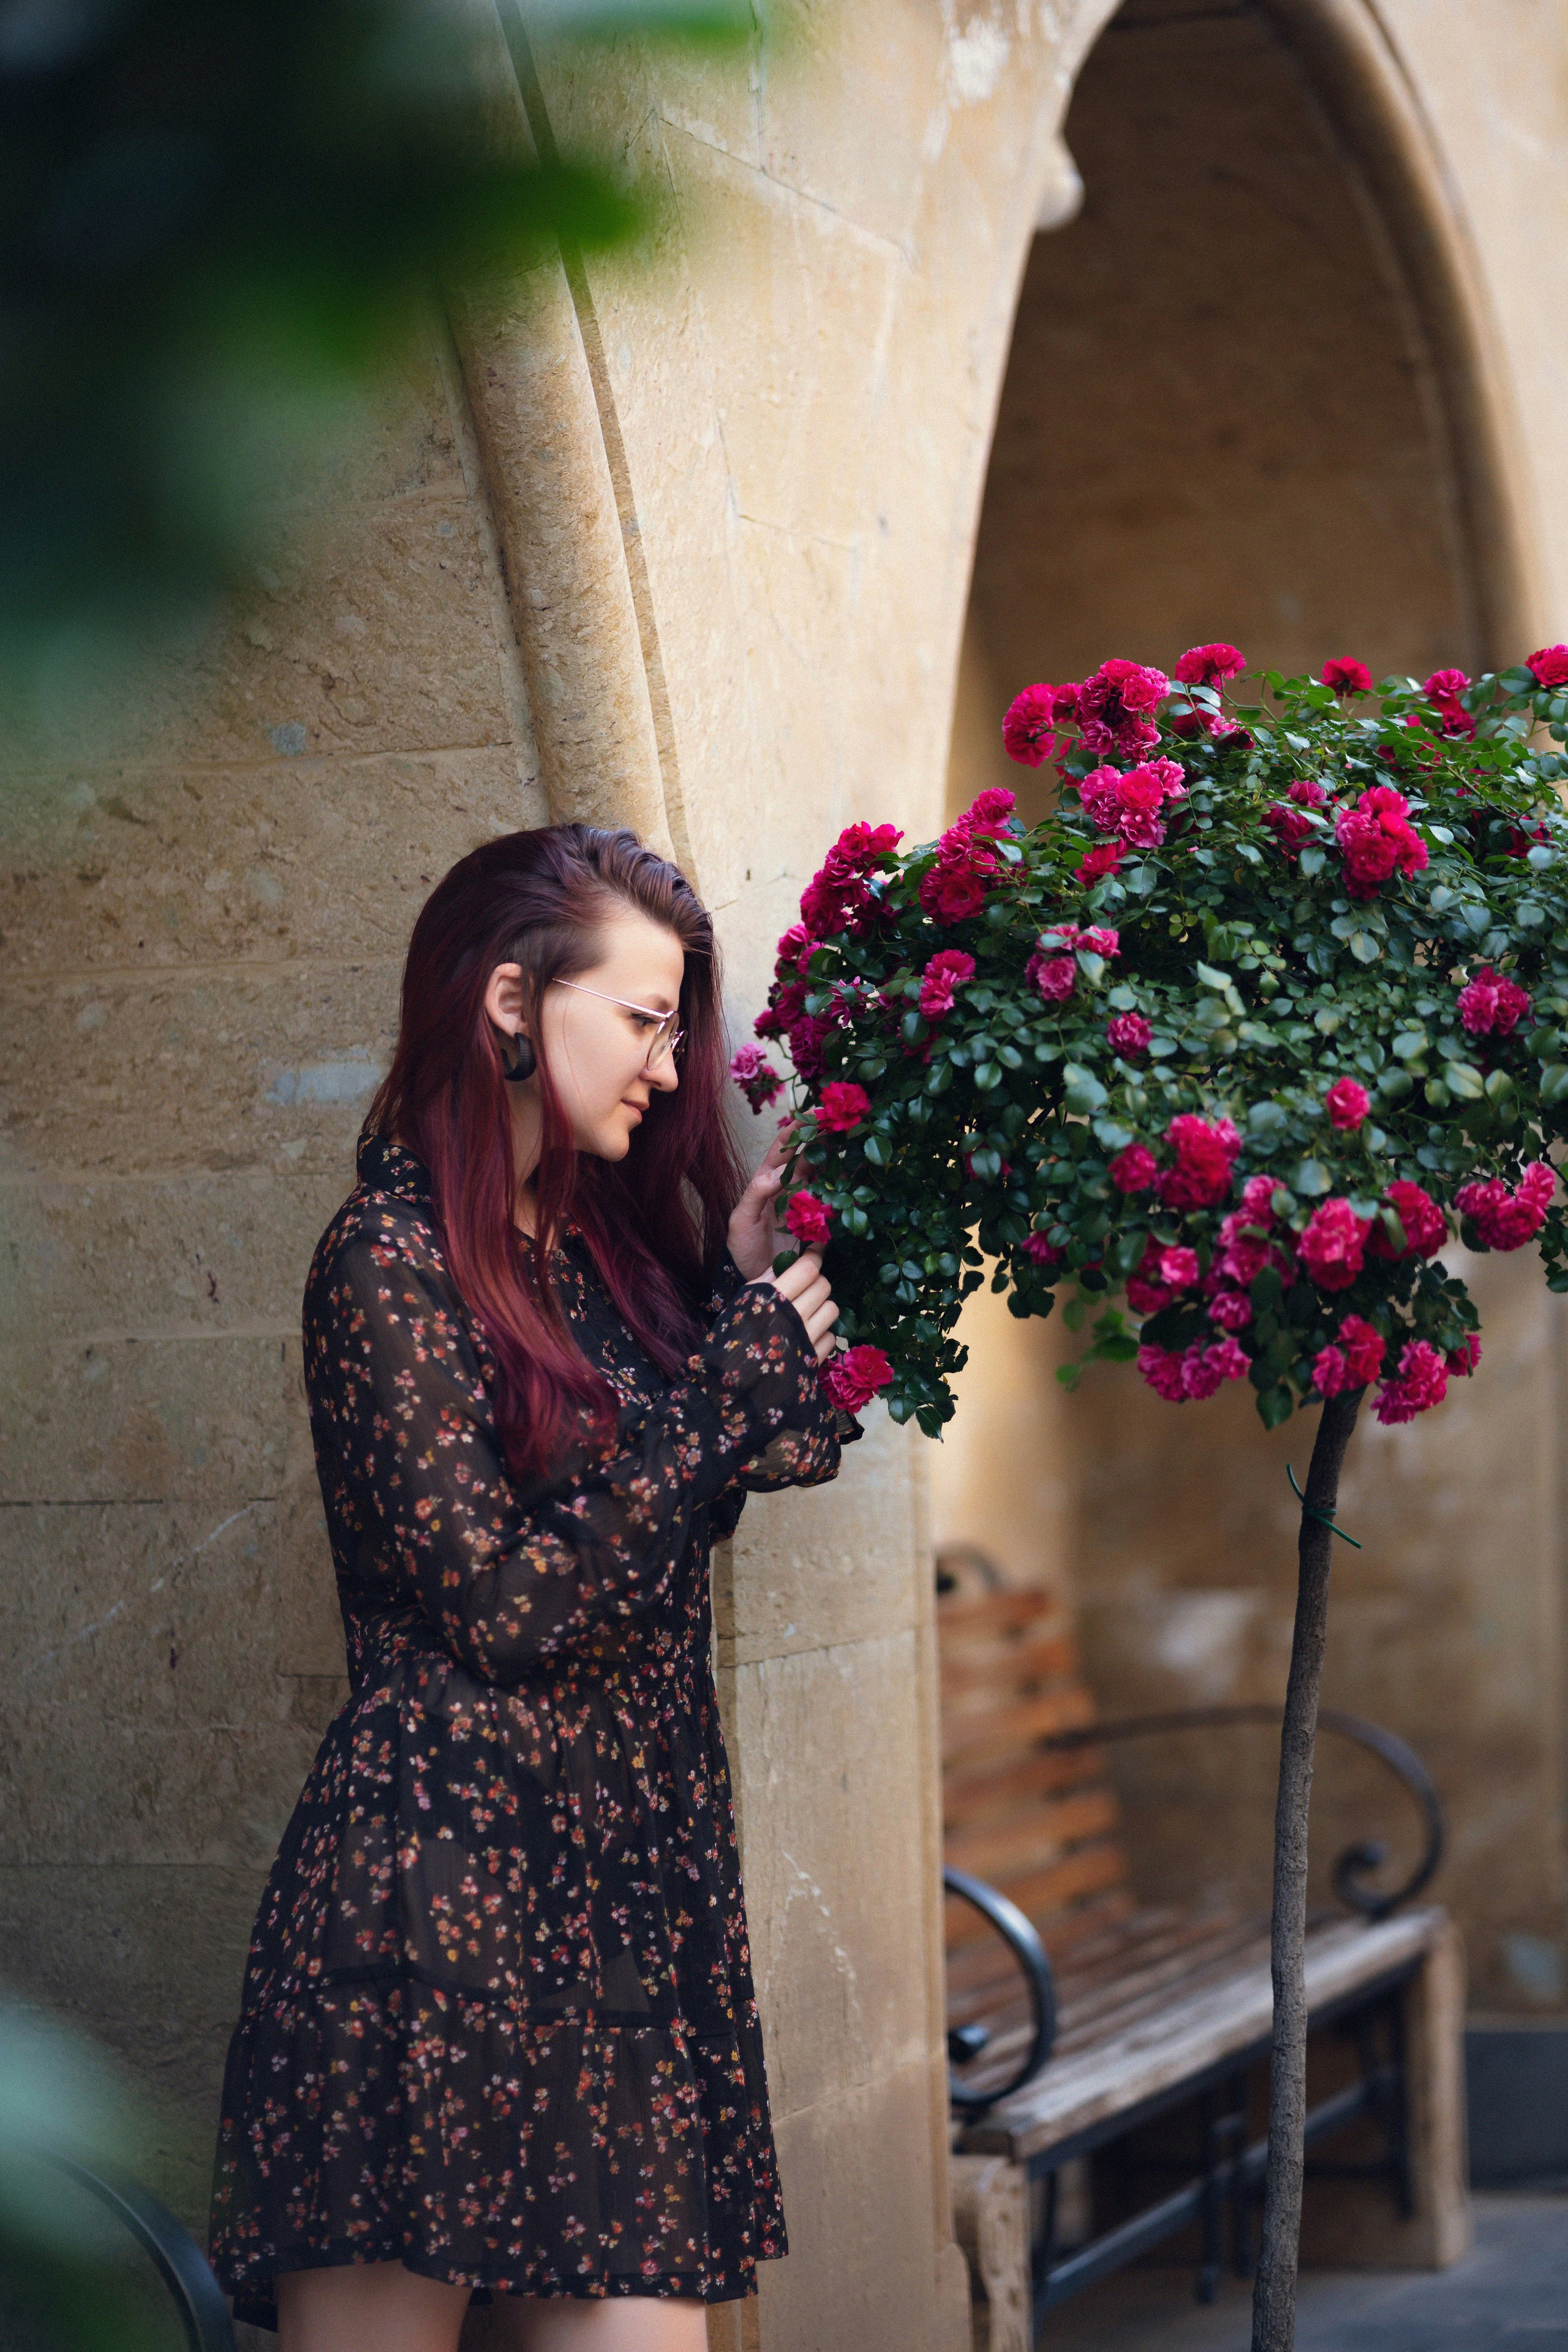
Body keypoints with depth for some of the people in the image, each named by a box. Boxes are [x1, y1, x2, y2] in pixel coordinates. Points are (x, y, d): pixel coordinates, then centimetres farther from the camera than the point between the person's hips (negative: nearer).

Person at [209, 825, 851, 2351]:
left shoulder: (605, 1239, 16)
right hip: (442, 1893, -7)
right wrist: (735, 1375, -7)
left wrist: (755, 1298, 8)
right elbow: (505, 1607, -14)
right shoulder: (392, 1258, -8)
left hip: (626, 1893, 7)